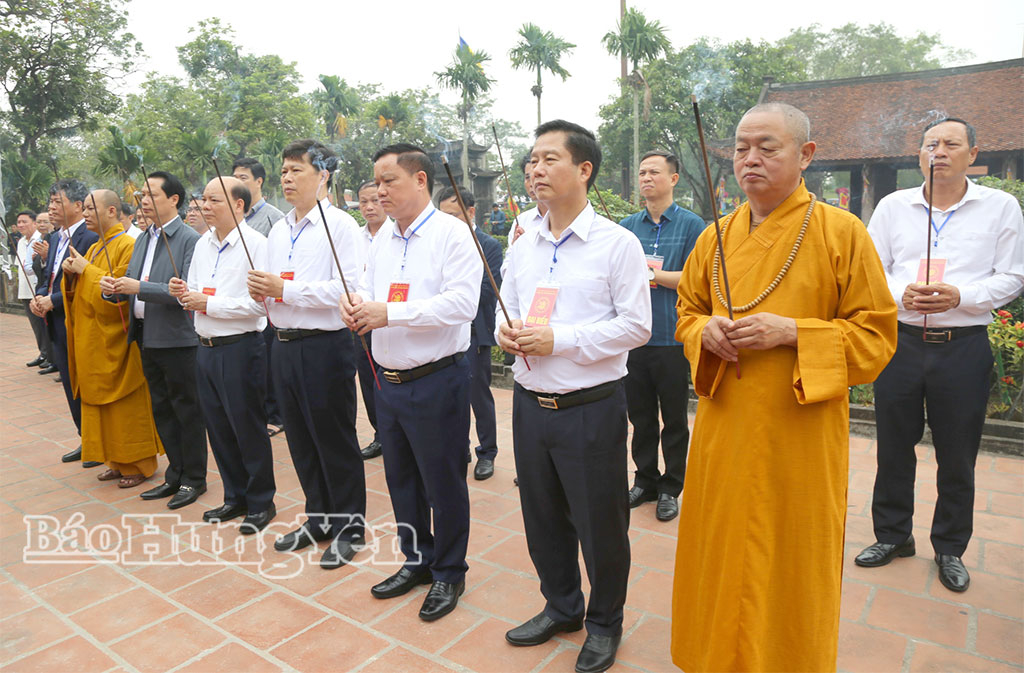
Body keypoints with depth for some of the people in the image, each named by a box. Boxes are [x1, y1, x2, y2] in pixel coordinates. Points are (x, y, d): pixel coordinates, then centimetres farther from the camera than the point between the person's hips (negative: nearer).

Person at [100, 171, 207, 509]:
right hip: (147, 338, 8)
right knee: (162, 411, 16)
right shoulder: (143, 240, 14)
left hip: (177, 339, -8)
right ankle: (175, 475, 29)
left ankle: (194, 478, 17)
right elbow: (131, 284, 16)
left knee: (187, 410, 4)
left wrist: (139, 287, -24)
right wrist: (114, 288, -5)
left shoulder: (189, 240, -12)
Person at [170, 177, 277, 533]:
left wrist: (208, 303, -16)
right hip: (206, 347, 8)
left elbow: (259, 303, -21)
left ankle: (261, 503, 19)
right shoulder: (202, 244, 12)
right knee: (218, 428, 15)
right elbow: (195, 293, 20)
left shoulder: (255, 244, -13)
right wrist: (184, 293, -2)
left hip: (240, 347, -8)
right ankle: (235, 497, 31)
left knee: (248, 427, 2)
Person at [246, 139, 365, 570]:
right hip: (284, 343, 8)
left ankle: (349, 528, 20)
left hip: (325, 345, -7)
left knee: (335, 441, 3)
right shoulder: (278, 231, 14)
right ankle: (318, 519, 33)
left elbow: (346, 289, -19)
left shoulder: (340, 225, -9)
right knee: (301, 440, 16)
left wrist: (284, 289, -19)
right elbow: (272, 292, 19)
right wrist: (260, 292, -3)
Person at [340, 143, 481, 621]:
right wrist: (355, 304, -9)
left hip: (437, 381, -7)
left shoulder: (451, 233, -11)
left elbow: (461, 303, -22)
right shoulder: (382, 239, 12)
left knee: (443, 482, 7)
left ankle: (449, 573, 27)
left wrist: (389, 313, -23)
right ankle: (417, 559, 39)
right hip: (389, 379, 8)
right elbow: (367, 289, 16)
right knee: (400, 478, 19)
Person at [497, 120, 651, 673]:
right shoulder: (523, 246, 9)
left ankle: (604, 623, 35)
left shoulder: (617, 244, -9)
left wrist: (559, 339, -20)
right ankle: (561, 606, 43)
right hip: (530, 403, 6)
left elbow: (636, 326, -13)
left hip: (591, 408, -5)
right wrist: (506, 333, -7)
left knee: (600, 524, 10)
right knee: (543, 517, 19)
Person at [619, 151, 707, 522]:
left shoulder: (692, 224, 0)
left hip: (673, 338, -3)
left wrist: (652, 274, -11)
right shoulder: (627, 226, 11)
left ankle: (670, 488, 22)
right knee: (640, 414, 13)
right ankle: (645, 480, 29)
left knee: (674, 417, 7)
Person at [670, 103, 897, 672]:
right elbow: (687, 311, 16)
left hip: (800, 436, -3)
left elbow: (876, 335, -5)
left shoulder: (843, 233, -6)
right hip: (725, 431, 4)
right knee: (723, 557, 15)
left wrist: (790, 332, -19)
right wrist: (705, 330, -7)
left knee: (792, 566, 10)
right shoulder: (717, 237, 6)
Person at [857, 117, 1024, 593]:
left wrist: (959, 296, -16)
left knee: (957, 456, 8)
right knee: (893, 447, 10)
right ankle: (892, 535, 27)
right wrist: (900, 294, -12)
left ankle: (950, 549, 26)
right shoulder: (893, 206, 8)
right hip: (900, 340, 2)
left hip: (964, 345, -1)